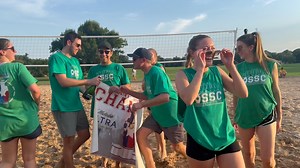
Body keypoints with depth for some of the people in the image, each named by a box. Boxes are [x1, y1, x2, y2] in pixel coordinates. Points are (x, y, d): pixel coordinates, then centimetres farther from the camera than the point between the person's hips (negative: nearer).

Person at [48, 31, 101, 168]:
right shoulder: (56, 58, -11)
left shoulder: (75, 60, 15)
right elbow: (63, 81, -22)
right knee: (69, 140, 2)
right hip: (63, 107, -8)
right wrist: (88, 81, -20)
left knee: (84, 134, 13)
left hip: (77, 105, 8)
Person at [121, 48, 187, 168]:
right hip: (157, 113, 8)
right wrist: (129, 92, 7)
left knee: (178, 147, 6)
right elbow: (147, 96, 14)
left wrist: (141, 105, -35)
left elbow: (165, 97, -37)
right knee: (140, 134, -2)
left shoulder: (156, 72, -25)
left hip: (171, 114, -8)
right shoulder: (147, 74, 4)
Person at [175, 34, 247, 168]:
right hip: (199, 140, -3)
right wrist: (200, 69, -24)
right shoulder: (183, 74, -8)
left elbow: (243, 93, -4)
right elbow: (188, 99, -27)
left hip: (226, 137, 3)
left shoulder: (217, 72, 3)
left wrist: (230, 66, -11)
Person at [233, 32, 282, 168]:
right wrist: (235, 116, 10)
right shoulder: (239, 68, 0)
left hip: (266, 115, -1)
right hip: (244, 116, 2)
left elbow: (276, 91, 4)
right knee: (248, 154, 13)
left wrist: (279, 116, 6)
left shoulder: (270, 65, -3)